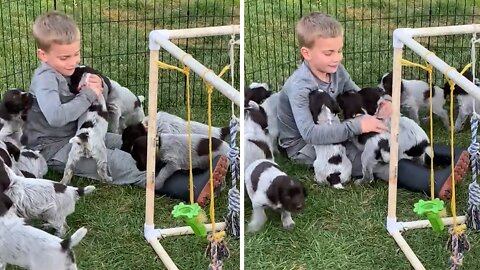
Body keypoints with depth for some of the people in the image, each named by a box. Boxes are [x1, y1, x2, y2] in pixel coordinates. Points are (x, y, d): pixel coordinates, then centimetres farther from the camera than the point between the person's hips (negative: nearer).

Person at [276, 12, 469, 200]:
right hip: (305, 145, -8)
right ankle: (437, 183, -42)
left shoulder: (336, 70, -5)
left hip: (332, 132, 8)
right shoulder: (299, 88, -28)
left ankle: (455, 156, -10)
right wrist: (356, 126, -40)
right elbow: (309, 133, -38)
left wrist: (384, 101, -12)